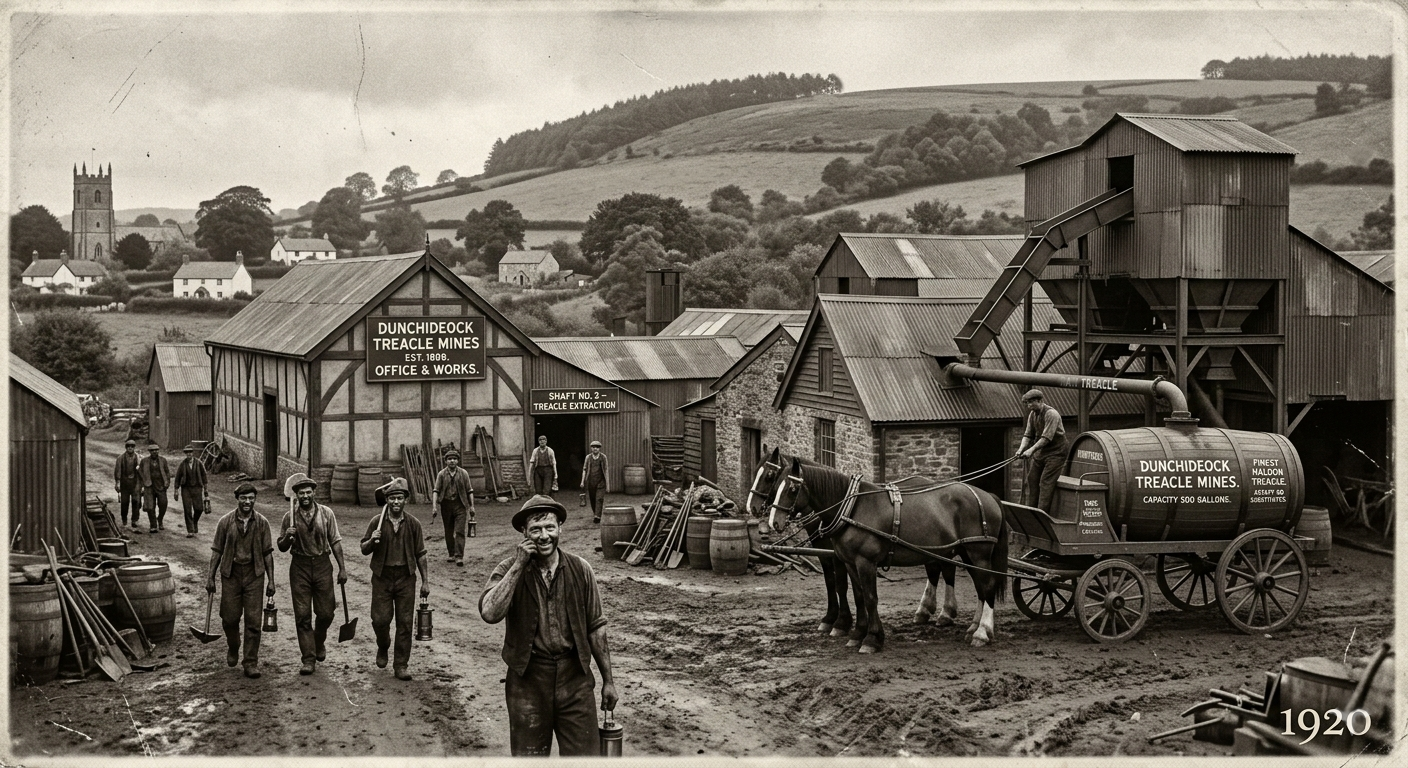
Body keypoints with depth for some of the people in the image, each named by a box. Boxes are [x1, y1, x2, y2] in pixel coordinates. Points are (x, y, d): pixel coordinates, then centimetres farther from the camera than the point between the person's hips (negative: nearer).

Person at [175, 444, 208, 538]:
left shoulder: (198, 463, 0)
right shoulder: (182, 464, -2)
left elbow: (203, 474, 9)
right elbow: (178, 477, 5)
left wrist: (205, 487, 8)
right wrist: (176, 490, 3)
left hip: (197, 488, 1)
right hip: (186, 489, -1)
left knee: (199, 508, -5)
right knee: (187, 510, -5)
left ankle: (195, 522, 27)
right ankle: (190, 531, 0)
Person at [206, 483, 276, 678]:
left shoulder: (261, 523, -1)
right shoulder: (226, 522, -3)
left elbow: (267, 553, 3)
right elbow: (217, 551, 4)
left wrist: (271, 581, 1)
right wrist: (211, 578, 2)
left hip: (254, 574, 0)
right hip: (230, 573, 0)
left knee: (253, 620, -3)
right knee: (229, 617, 5)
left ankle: (251, 663, 3)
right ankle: (233, 650, 34)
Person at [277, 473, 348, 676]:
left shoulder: (326, 514, 0)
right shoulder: (289, 517, 0)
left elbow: (335, 542, 5)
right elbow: (282, 547, 6)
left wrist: (342, 568, 2)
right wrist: (287, 537, -16)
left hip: (322, 564, 0)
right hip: (300, 566, 0)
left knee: (326, 612, 3)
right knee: (302, 615, -2)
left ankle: (319, 642, 34)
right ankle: (309, 659, 2)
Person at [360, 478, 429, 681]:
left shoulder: (413, 524, 2)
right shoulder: (377, 522, -1)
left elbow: (420, 554, 7)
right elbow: (364, 550, 6)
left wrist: (425, 581, 5)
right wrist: (372, 541, -17)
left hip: (406, 578, 1)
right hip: (382, 578, -1)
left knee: (405, 622, 0)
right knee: (380, 619, -4)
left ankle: (401, 666, 9)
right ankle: (382, 648, 29)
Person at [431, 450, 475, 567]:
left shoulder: (463, 473, 1)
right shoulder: (441, 474, 0)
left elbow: (469, 491, 5)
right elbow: (436, 491, -4)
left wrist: (472, 506, 2)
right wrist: (434, 506, -14)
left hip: (459, 504, -1)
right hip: (446, 504, 1)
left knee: (460, 531, -9)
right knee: (448, 532, 10)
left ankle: (459, 557, -13)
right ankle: (452, 554, 22)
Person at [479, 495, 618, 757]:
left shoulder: (580, 570, 1)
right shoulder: (509, 570, -4)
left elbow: (595, 628, 7)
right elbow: (490, 613, -23)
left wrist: (608, 680, 7)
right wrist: (518, 565, -20)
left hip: (574, 676, 1)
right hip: (527, 677, -1)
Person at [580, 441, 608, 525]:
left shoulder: (603, 457, 2)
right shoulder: (588, 457, 4)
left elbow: (606, 470, 6)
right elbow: (584, 469, 5)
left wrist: (607, 484, 5)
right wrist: (582, 481, -5)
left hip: (600, 482, -2)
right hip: (591, 482, 2)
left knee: (599, 499, -13)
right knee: (592, 499, 8)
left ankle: (597, 516, -19)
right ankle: (595, 513, 28)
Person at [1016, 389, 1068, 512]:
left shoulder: (1051, 414, -20)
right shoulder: (1032, 414, 5)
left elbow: (1047, 437, -26)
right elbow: (1028, 434, 5)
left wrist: (1031, 450, -32)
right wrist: (1022, 448, -14)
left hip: (1055, 452, -8)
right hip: (1040, 452, 8)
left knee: (1046, 482, -12)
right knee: (1031, 479, 6)